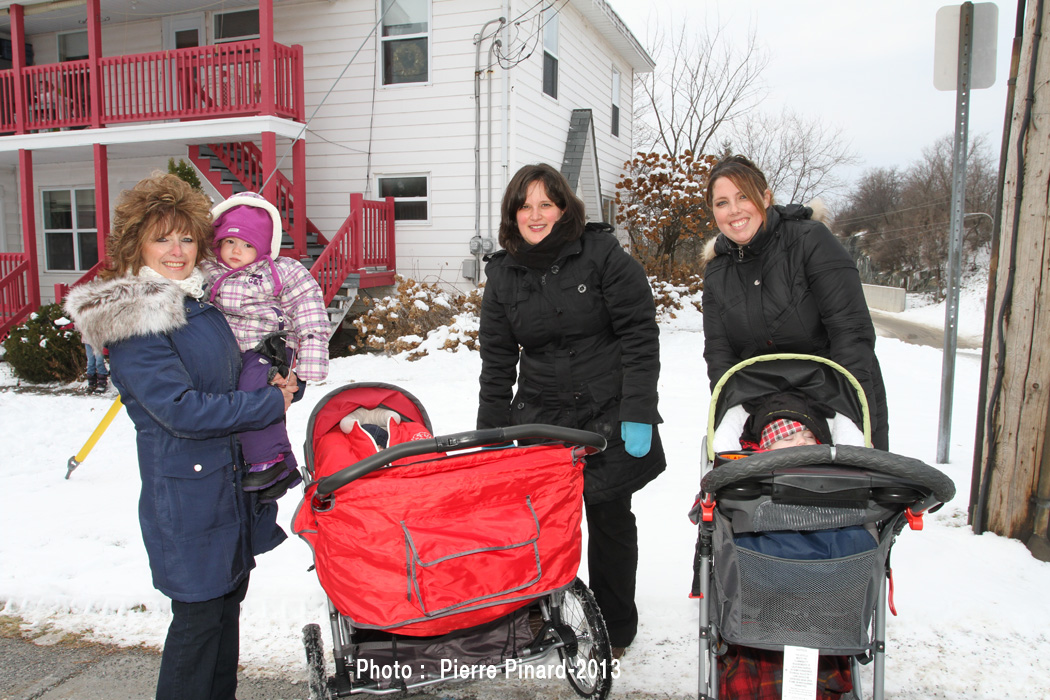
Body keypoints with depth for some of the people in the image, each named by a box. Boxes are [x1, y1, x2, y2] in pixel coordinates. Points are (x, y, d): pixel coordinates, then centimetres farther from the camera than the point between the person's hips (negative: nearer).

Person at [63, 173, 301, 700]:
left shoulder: (201, 297, 8)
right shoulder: (132, 323, -16)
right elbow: (182, 409, -22)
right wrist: (272, 403, -17)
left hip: (236, 480, 8)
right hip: (187, 492, -8)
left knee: (229, 598, 18)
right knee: (199, 614, 3)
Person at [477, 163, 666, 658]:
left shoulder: (602, 255, -5)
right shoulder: (503, 274, 6)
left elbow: (640, 336, -8)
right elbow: (497, 359, 10)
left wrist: (637, 414, -15)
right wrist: (490, 436, 7)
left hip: (608, 414, -3)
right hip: (540, 415, 3)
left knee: (609, 517, 8)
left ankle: (615, 628, 28)